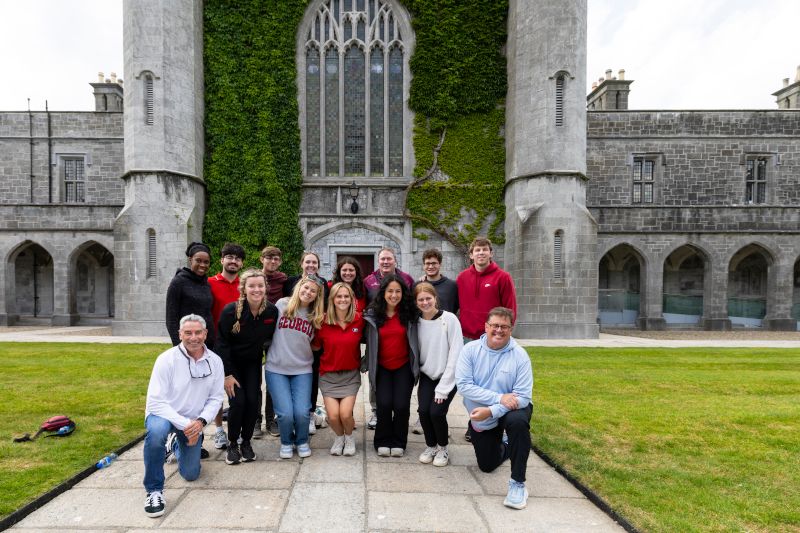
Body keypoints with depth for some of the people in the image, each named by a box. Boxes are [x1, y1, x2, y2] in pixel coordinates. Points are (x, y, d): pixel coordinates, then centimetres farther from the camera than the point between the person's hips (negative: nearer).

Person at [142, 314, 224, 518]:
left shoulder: (215, 361, -12)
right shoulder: (167, 359, -22)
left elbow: (216, 398, -5)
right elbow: (156, 402, -23)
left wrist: (200, 421, -21)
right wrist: (184, 424, -30)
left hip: (193, 421, 4)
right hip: (164, 414, -3)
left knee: (190, 474, 9)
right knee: (157, 431, -40)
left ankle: (175, 444, 42)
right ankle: (154, 490, -17)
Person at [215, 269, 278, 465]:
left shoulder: (272, 311, -16)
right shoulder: (231, 310, -24)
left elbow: (271, 337, 0)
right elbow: (222, 343, -17)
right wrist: (227, 374, -17)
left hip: (253, 363, 3)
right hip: (231, 363, -2)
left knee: (253, 400, -7)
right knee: (237, 401, -13)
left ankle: (246, 442, 15)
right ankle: (232, 444, 10)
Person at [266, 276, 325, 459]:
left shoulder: (316, 316, 5)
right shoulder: (281, 305, -1)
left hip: (302, 370, 1)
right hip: (276, 368, -1)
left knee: (302, 412, -10)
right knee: (285, 413, -10)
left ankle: (302, 441, 22)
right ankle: (286, 442, 23)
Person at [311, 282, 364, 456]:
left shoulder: (359, 320, -8)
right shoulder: (323, 321, -8)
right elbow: (316, 346, 6)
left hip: (351, 375, 0)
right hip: (328, 375, 0)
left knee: (345, 414, -12)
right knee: (333, 416, -9)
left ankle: (349, 437, 23)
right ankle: (339, 437, 26)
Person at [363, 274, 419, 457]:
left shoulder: (409, 314, -5)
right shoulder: (373, 314, -4)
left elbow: (414, 340, 4)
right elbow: (369, 341, 4)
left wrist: (416, 365, 1)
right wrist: (369, 366, 5)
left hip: (404, 367, 0)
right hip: (382, 367, 0)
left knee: (401, 405, -10)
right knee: (384, 404, -12)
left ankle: (398, 442, 16)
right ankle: (383, 442, 14)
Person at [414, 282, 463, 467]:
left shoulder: (449, 319, -15)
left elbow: (456, 353, -15)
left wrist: (443, 387, -16)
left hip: (448, 375, -3)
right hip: (427, 375, 3)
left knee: (436, 411, -17)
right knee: (423, 410, -14)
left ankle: (443, 448, 13)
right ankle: (430, 446, 16)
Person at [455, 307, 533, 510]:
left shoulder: (520, 356, -18)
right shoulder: (470, 350, -15)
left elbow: (523, 396, -22)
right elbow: (463, 385, -23)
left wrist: (491, 411, -32)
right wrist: (499, 398, -29)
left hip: (510, 410, -2)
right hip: (480, 419, 3)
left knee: (518, 422, -37)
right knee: (487, 466, 14)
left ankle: (518, 483, -21)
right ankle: (504, 447, 48)